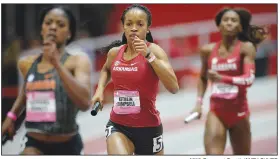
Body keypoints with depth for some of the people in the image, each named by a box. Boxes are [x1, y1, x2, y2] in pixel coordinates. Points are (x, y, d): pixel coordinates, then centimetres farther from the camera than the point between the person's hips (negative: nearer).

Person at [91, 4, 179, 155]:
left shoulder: (153, 50, -11)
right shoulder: (114, 52, 2)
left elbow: (173, 88, -26)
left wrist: (149, 55, -29)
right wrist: (100, 89, 10)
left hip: (148, 127, -2)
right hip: (118, 126, 2)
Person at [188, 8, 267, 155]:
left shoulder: (246, 48, -7)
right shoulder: (208, 50, 2)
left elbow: (249, 79, -21)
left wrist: (222, 78, -33)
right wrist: (199, 102, 9)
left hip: (239, 113, -1)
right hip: (216, 112, 1)